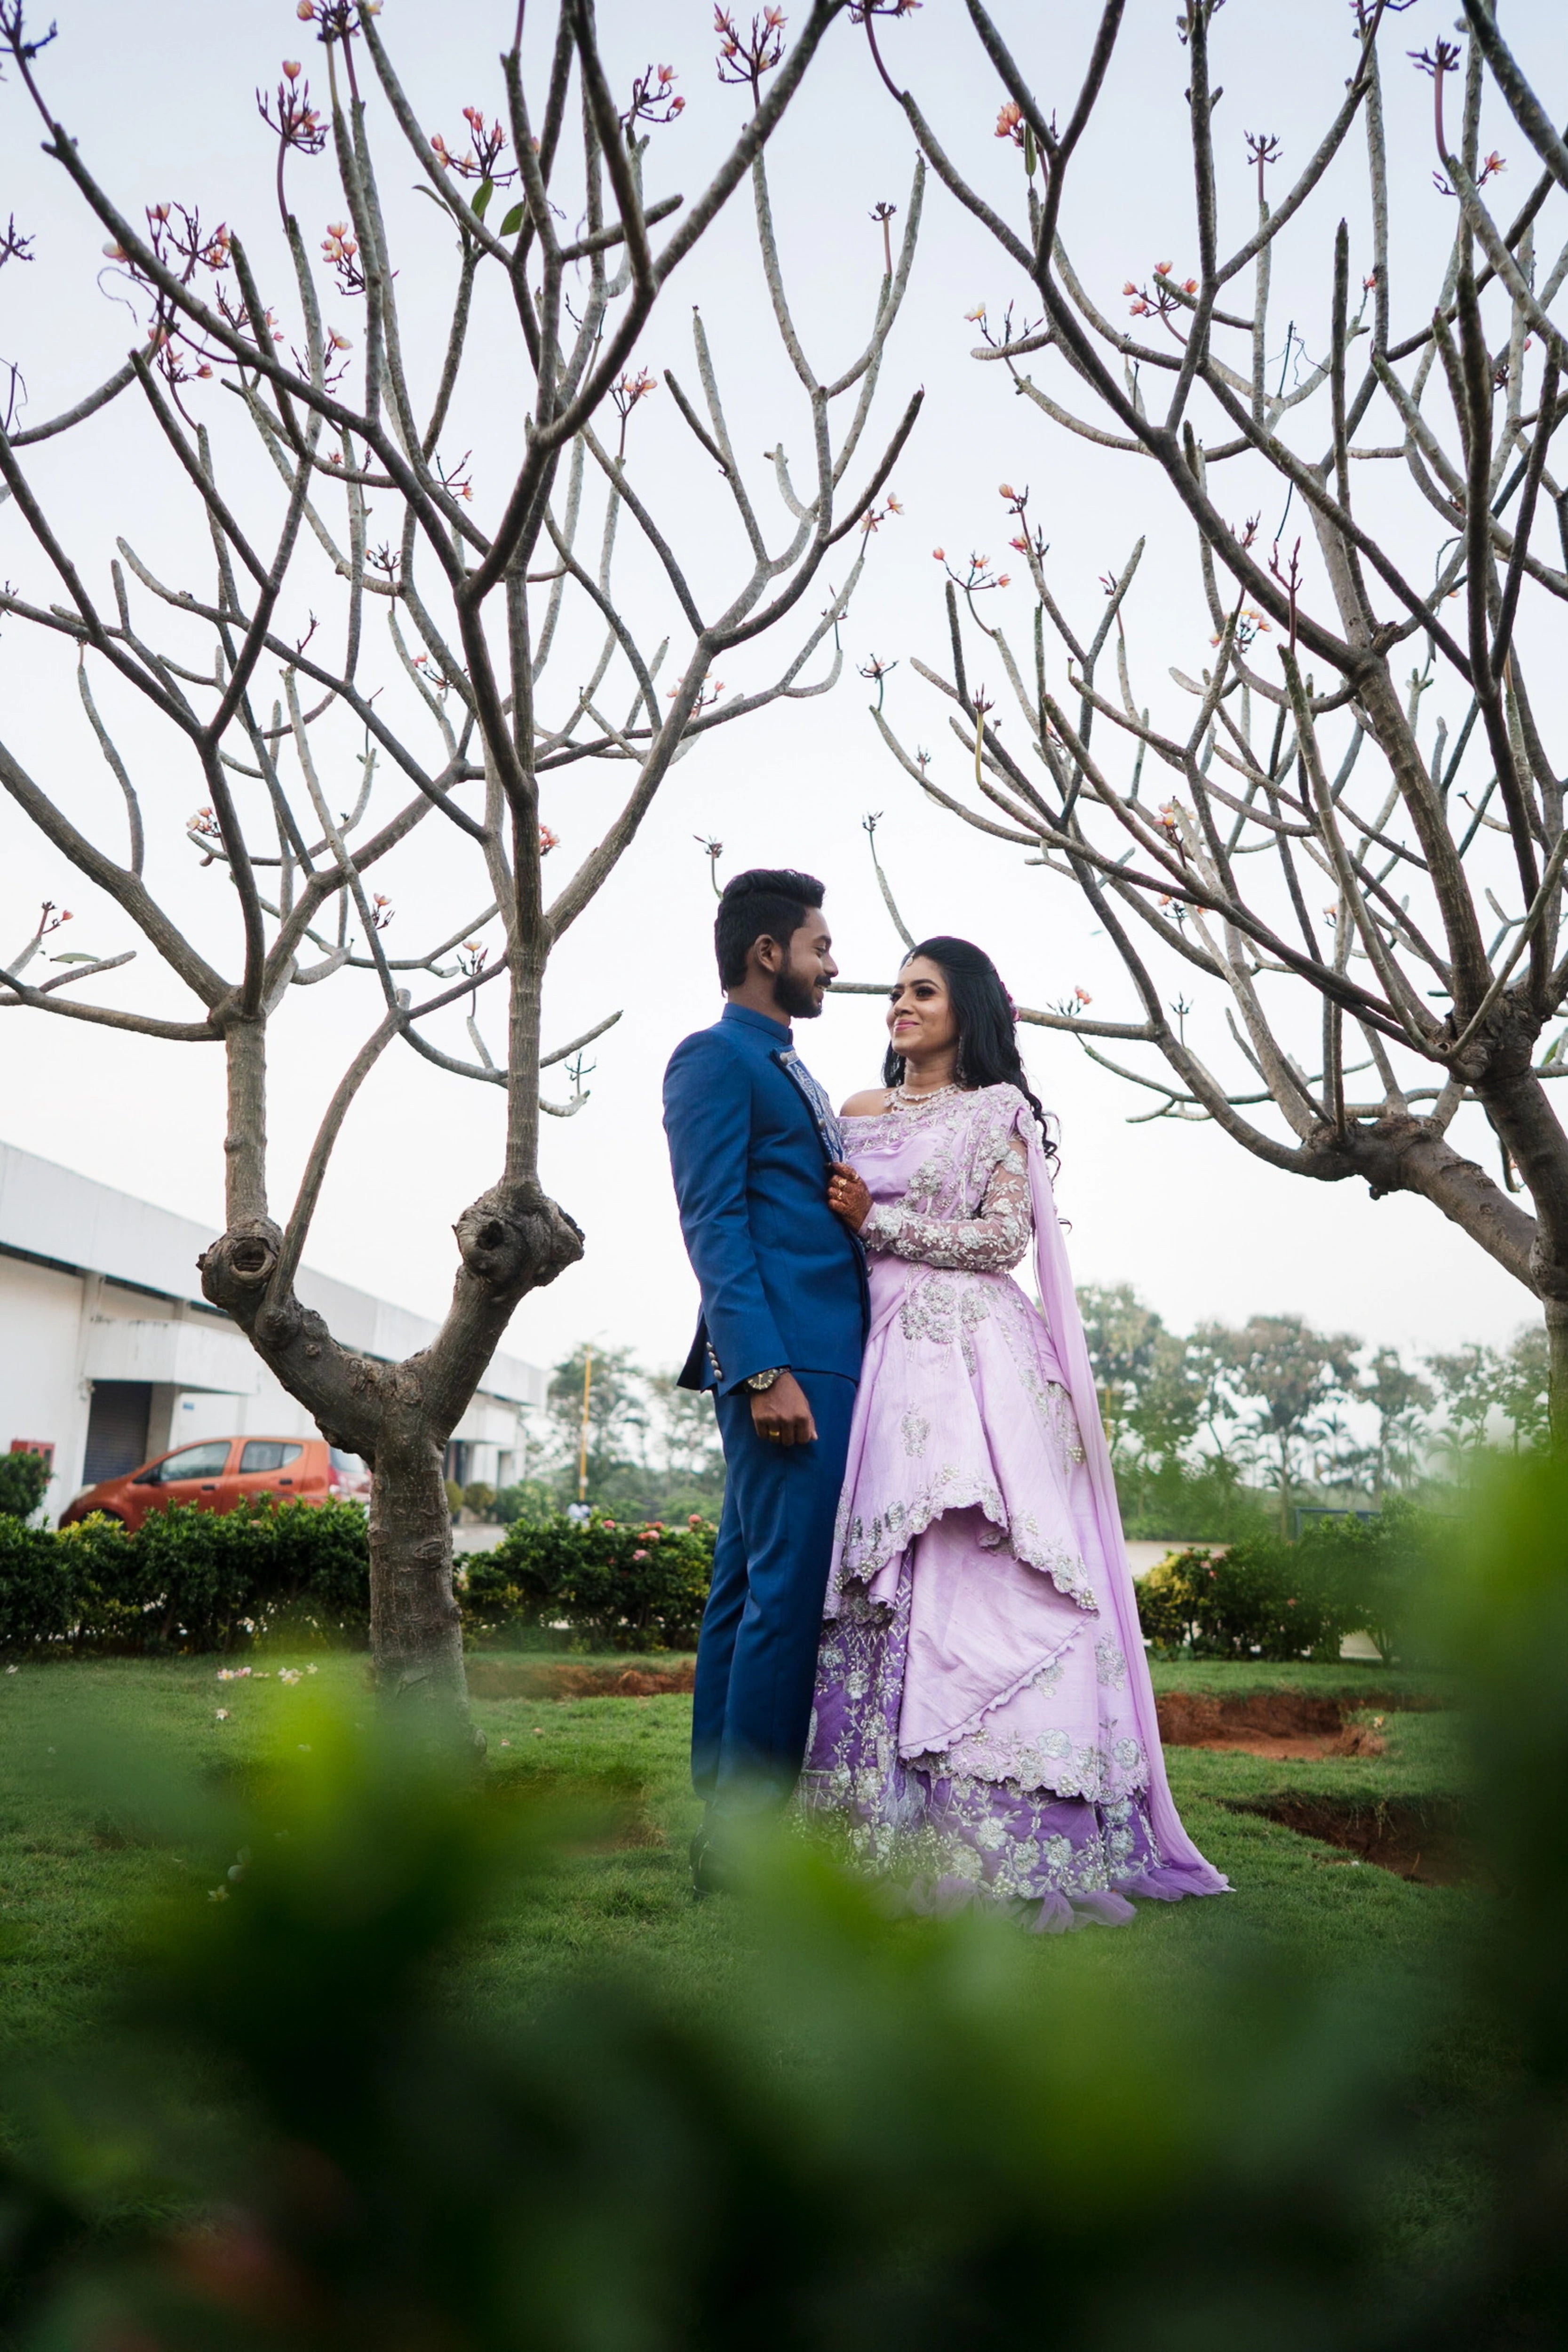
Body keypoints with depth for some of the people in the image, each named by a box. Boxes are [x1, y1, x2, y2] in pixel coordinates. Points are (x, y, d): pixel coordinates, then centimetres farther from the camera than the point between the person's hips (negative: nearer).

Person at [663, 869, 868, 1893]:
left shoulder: (791, 1070, 26)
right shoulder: (716, 1056, -4)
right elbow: (715, 1224, -13)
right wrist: (764, 1371, -20)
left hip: (823, 1360, 9)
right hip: (782, 1358, -9)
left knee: (753, 1593, 9)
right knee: (789, 1589, -11)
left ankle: (725, 1827, 14)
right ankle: (742, 1836, -5)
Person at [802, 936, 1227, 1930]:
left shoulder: (998, 1111, 6)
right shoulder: (860, 1113, 20)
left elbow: (1004, 1236, -4)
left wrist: (877, 1223, -5)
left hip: (977, 1352, -4)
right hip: (889, 1353, 4)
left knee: (982, 1556, -13)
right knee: (889, 1570, -3)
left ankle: (1009, 1840, -9)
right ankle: (906, 1832, 0)